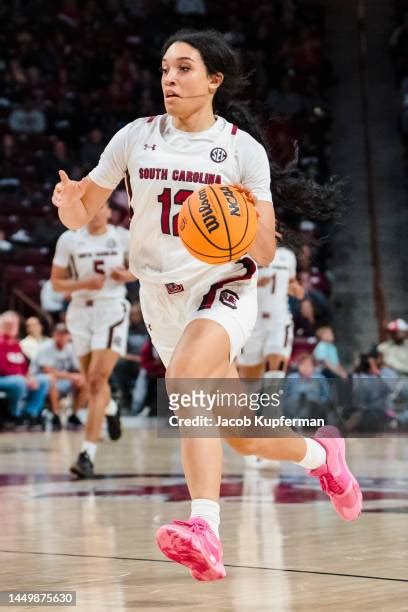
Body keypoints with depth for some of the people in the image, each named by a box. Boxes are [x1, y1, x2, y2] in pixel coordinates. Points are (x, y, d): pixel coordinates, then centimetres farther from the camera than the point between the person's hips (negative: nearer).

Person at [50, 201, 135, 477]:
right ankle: (111, 408, 54)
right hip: (81, 312, 3)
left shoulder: (123, 237, -1)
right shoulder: (69, 239, 0)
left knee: (97, 380, -17)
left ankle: (88, 454, -20)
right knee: (93, 381, 15)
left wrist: (127, 275, -8)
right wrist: (84, 283, -15)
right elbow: (56, 282, 2)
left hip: (112, 311, -3)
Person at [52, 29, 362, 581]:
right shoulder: (136, 137, 1)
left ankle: (205, 530, -44)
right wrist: (69, 201, -20)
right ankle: (321, 456, 41)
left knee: (184, 378, -35)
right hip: (162, 297, 4)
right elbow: (81, 215, 4)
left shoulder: (244, 148, -6)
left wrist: (251, 222, -28)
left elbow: (265, 254, -6)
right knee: (243, 438, 10)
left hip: (225, 290, -4)